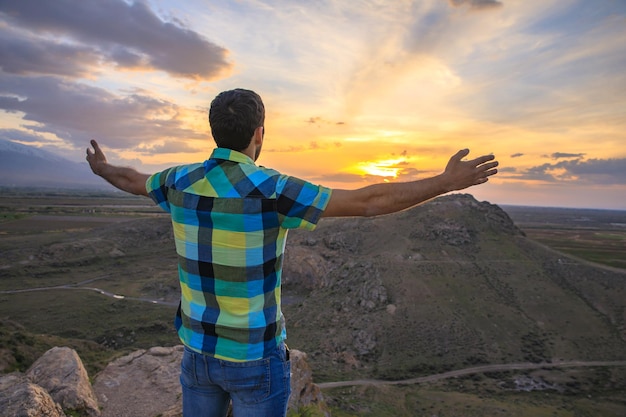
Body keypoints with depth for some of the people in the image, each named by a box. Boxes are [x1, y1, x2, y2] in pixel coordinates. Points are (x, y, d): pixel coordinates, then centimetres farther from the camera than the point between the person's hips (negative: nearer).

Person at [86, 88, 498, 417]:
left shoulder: (181, 181, -7)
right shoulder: (270, 190, -25)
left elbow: (133, 180, 16)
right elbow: (369, 202, -25)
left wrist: (103, 169, 40)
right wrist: (447, 181, -14)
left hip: (199, 348, 5)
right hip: (256, 357, -5)